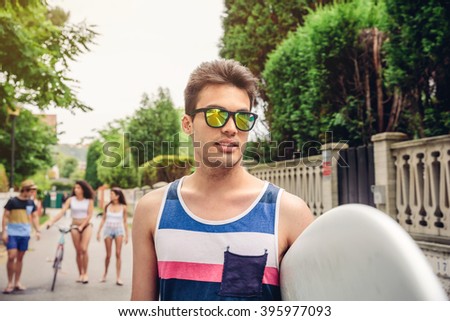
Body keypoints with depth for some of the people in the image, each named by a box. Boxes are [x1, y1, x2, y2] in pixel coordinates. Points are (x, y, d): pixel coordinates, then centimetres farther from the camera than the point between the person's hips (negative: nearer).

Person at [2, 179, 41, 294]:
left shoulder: (31, 202, 5)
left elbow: (34, 217, 11)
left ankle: (17, 282, 18)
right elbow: (5, 217, -4)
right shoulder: (12, 201, -7)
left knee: (20, 258, 9)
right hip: (12, 233, -4)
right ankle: (10, 283, 1)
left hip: (25, 234, 4)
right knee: (12, 256, -12)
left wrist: (38, 231, 3)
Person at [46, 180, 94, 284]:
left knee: (84, 249, -15)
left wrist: (81, 226, -19)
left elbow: (89, 215, -8)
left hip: (86, 226, -2)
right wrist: (51, 221, -23)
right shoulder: (71, 200, -2)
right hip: (75, 227, 2)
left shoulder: (89, 200, -5)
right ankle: (80, 274, 17)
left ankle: (85, 273, -1)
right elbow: (61, 212, -10)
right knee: (78, 251, 5)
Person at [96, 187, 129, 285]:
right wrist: (98, 232, 7)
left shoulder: (123, 207, -1)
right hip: (108, 230, 1)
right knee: (108, 255, 6)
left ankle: (118, 277, -2)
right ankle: (105, 273, 28)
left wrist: (126, 235, 4)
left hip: (118, 230, -1)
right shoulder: (107, 206, 2)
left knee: (118, 254, -5)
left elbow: (125, 221, 4)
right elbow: (103, 219, 8)